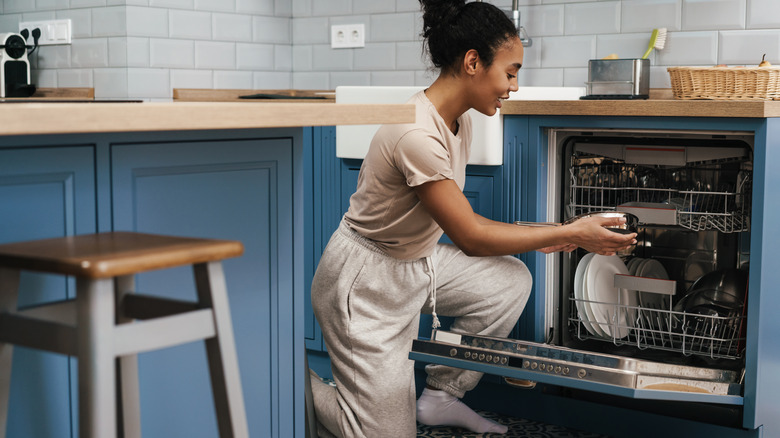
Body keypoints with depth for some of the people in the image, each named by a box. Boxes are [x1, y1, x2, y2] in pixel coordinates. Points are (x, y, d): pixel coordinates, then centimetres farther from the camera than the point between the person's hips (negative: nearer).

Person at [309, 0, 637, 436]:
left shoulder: (459, 121, 0)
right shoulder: (417, 134, -30)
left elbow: (457, 215, 7)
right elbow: (470, 237, -24)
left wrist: (536, 234, -3)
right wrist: (570, 233, -19)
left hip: (417, 261, 9)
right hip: (367, 282, -9)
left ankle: (441, 397, 14)